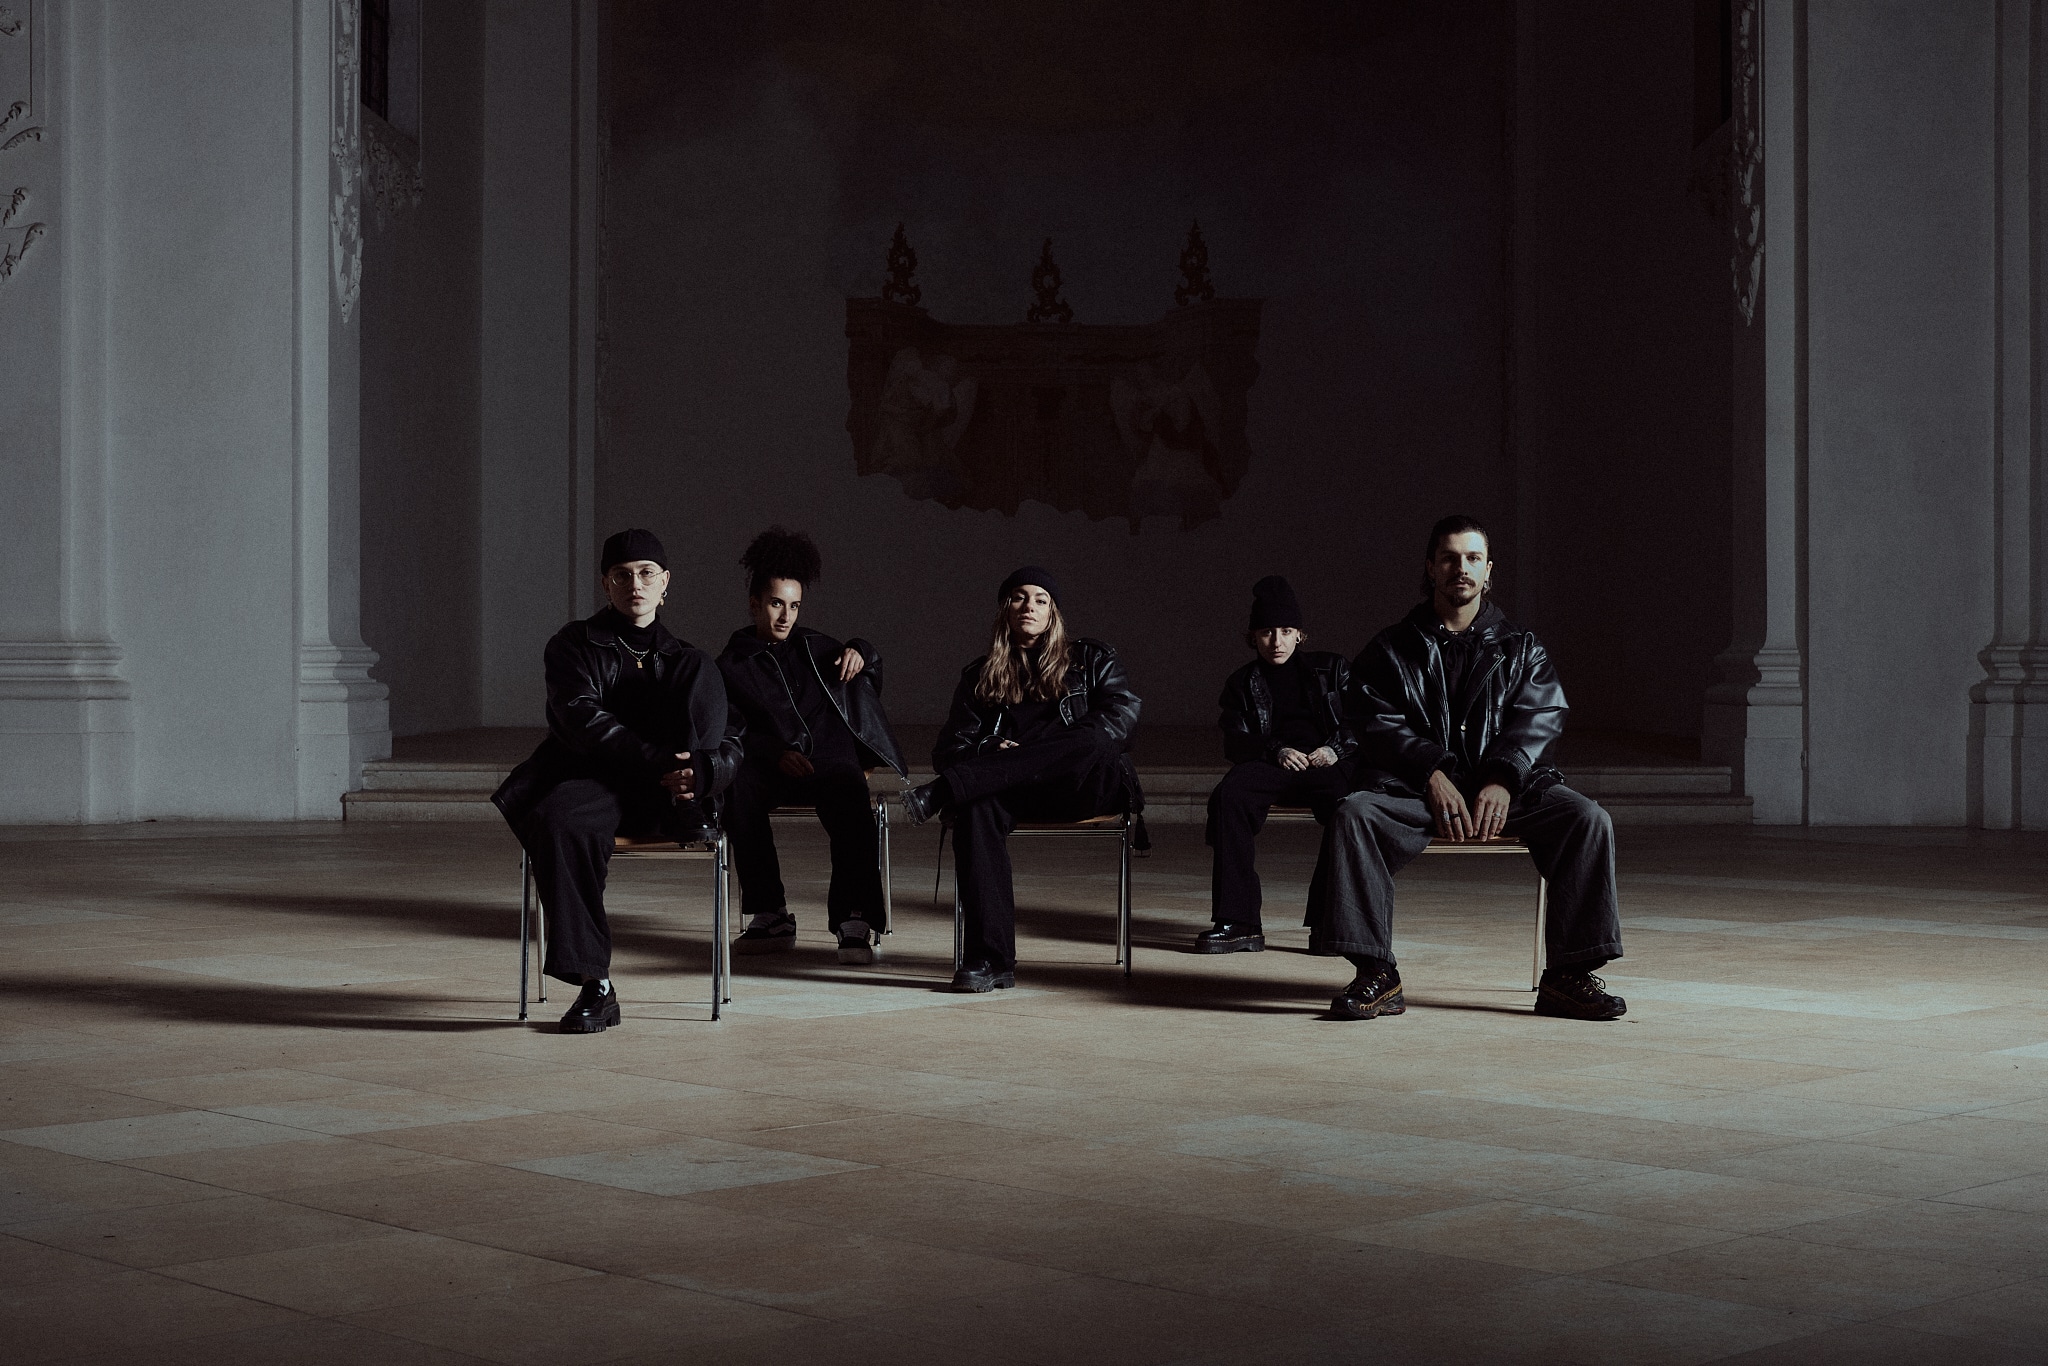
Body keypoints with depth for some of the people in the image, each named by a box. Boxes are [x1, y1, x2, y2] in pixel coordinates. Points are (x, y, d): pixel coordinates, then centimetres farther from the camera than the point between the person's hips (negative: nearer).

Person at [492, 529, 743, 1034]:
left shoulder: (686, 658, 20)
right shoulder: (574, 645, 11)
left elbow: (731, 743, 12)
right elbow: (581, 718, -8)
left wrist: (703, 772, -13)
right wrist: (655, 760, -21)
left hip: (667, 791, 2)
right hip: (596, 780, -2)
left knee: (700, 670, -14)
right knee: (558, 823, -38)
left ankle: (691, 817, -22)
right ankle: (594, 987, -37)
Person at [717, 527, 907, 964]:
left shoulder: (815, 647, 25)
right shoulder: (732, 666, 17)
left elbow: (868, 677, 39)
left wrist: (860, 652, 14)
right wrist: (777, 753, -16)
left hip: (832, 759, 1)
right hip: (771, 765, -1)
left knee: (851, 798, -36)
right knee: (739, 788, -37)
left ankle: (855, 918, -39)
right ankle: (770, 915, -28)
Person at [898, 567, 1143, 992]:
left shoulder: (1090, 660, 16)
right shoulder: (979, 676, 20)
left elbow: (1123, 714, -2)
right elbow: (947, 750, 11)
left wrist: (1027, 755, -13)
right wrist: (991, 754, -15)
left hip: (1084, 788, -1)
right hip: (1017, 795, 1)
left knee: (1095, 743, -37)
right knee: (976, 806, -36)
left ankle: (940, 794, -36)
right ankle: (989, 958, -42)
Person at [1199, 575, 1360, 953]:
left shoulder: (1332, 668, 22)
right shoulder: (1242, 684, 24)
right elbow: (1235, 742, 10)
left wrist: (1336, 749, -6)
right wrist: (1276, 751, -10)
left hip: (1329, 763, -1)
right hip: (1271, 764, 1)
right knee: (1228, 797, -33)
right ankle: (1238, 924, -34)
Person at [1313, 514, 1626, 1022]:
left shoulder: (1520, 648, 17)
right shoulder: (1392, 649, 14)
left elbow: (1541, 715, 3)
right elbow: (1377, 723, 1)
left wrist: (1503, 779, -16)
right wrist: (1433, 776, -16)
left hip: (1508, 788, 1)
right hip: (1417, 788, -1)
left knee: (1589, 821, -26)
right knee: (1353, 814, -32)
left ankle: (1567, 976, -20)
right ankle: (1376, 975, -26)